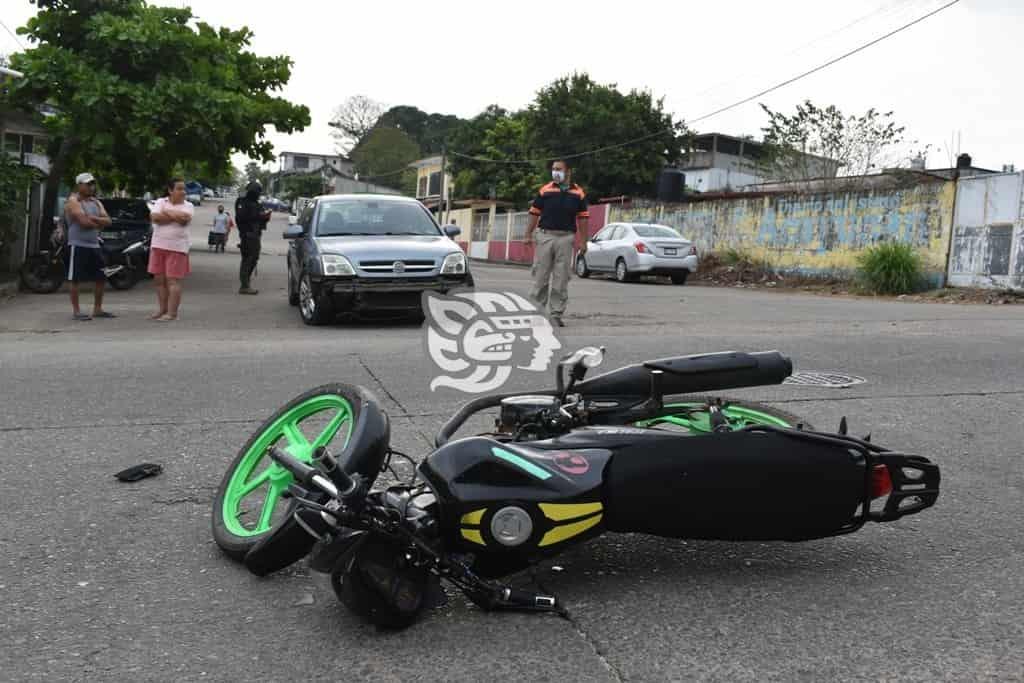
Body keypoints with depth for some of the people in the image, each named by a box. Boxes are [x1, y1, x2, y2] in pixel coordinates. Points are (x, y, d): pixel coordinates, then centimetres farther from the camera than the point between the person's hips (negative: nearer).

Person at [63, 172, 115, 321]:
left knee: (101, 278, 9)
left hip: (94, 245, 8)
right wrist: (99, 224, -5)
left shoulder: (96, 202, 15)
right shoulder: (73, 201, -8)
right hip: (78, 246, -8)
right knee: (75, 279, -4)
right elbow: (84, 221, -21)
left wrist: (93, 218, -14)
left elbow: (107, 221, 3)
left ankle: (97, 309, 19)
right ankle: (76, 311, 0)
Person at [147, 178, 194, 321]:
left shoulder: (188, 206, 2)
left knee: (173, 280, -7)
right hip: (158, 246, 3)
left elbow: (185, 218, -19)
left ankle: (172, 313, -5)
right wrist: (175, 216, -12)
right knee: (159, 280, 8)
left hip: (177, 248, -3)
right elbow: (154, 217, -11)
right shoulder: (160, 202, 7)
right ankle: (162, 309, 19)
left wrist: (166, 212, -8)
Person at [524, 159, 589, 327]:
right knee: (540, 276, 1)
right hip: (545, 236, 0)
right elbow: (534, 213, 6)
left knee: (561, 278, 2)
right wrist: (529, 235, -1)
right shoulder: (545, 190, 4)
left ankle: (556, 314, 7)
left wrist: (584, 242, 3)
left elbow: (582, 218, 8)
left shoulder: (578, 193, 6)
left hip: (566, 238, 0)